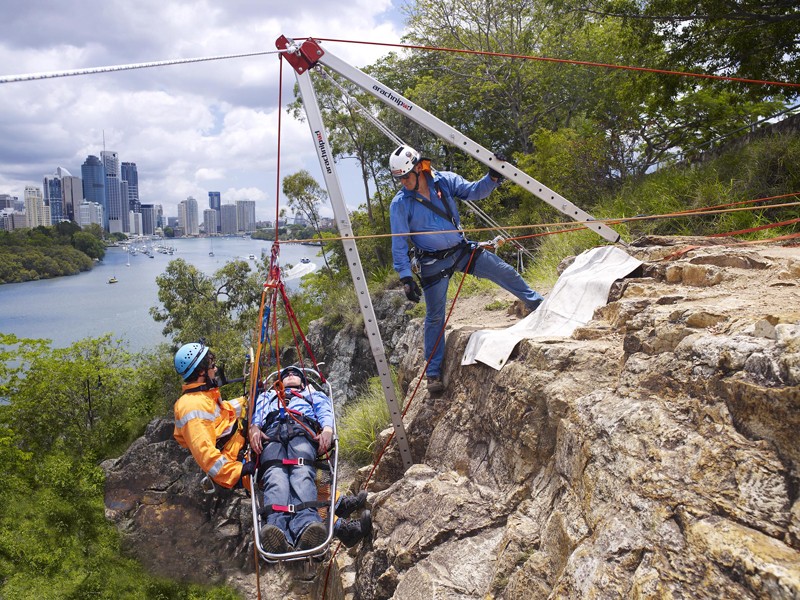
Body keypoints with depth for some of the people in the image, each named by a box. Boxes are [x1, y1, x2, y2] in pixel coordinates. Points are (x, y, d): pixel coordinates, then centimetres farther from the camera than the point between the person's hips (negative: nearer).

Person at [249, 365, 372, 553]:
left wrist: (327, 429, -4)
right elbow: (257, 413, 24)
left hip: (302, 430, 0)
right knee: (275, 474, -34)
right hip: (272, 432, 1)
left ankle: (306, 522, -63)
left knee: (302, 472, -35)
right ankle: (277, 527, -61)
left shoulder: (314, 395, 42)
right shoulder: (267, 396, 46)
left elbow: (325, 412, 21)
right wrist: (254, 427, -2)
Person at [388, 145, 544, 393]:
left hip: (462, 249, 3)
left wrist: (493, 177, -27)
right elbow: (399, 244, -13)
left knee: (506, 272, 4)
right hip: (433, 263, -3)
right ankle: (434, 373, 13)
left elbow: (473, 191, -8)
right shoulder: (400, 204, -13)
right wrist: (406, 277, -19)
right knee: (435, 317, 2)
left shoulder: (445, 180, -5)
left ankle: (539, 305, 26)